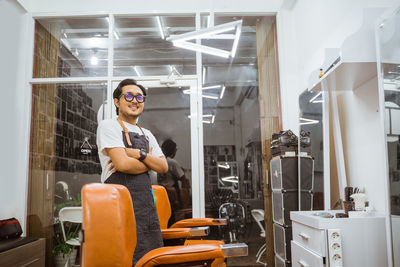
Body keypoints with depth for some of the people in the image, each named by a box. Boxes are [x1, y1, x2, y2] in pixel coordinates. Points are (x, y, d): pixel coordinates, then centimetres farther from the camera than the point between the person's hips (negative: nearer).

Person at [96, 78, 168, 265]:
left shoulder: (147, 134, 19)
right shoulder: (108, 126, -2)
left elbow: (163, 167, 8)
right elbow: (122, 163, -15)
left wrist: (139, 154, -8)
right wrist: (149, 161, 1)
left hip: (146, 201, 7)